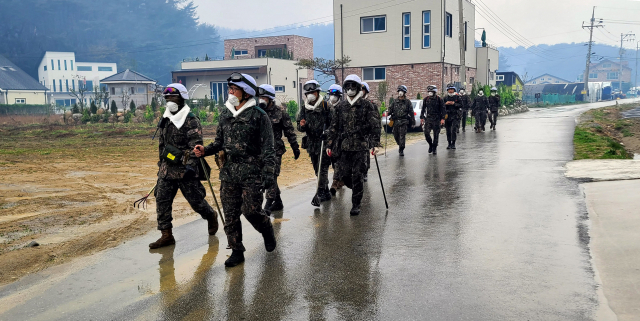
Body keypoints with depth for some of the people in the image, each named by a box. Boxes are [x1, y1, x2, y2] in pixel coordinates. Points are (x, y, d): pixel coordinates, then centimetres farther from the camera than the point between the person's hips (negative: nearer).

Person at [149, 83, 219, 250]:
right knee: (162, 201, 2)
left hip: (185, 170, -7)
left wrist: (191, 165, -24)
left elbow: (196, 145, -16)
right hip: (167, 170, 7)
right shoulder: (165, 120, 13)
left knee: (196, 200, 4)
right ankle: (166, 236, 9)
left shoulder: (191, 120, -11)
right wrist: (162, 163, 24)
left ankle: (211, 216, 34)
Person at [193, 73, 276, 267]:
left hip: (251, 173, -5)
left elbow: (268, 149, -8)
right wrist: (205, 150, -2)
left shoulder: (258, 116, -7)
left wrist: (268, 175, -15)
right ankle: (237, 251, 19)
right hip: (228, 172, 6)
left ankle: (267, 230, 27)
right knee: (230, 214, 6)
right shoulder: (225, 114, 11)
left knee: (251, 210, -6)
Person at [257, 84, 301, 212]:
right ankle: (278, 202, 22)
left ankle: (268, 204, -9)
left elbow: (290, 131, 1)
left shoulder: (280, 112, -3)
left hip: (275, 150, -5)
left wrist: (295, 147, 2)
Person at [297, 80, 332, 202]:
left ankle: (321, 193, -5)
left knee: (322, 168, -9)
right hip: (311, 144, 6)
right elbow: (300, 128, 12)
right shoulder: (304, 109, 10)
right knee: (317, 170, 12)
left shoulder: (326, 106, -4)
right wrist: (301, 126, -11)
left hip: (324, 143, -5)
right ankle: (326, 193, 23)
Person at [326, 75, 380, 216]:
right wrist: (330, 145, 10)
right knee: (345, 175, 3)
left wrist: (375, 143, -10)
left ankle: (356, 205, 5)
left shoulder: (366, 105, 0)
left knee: (357, 176, -4)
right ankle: (358, 190, 33)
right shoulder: (340, 106, 11)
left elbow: (375, 125, -2)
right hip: (345, 146, 4)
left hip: (361, 146, -4)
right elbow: (334, 127, 14)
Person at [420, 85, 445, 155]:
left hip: (436, 119, -3)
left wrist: (442, 119, -9)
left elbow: (443, 110, -3)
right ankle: (430, 144, 16)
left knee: (436, 134, 1)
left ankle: (434, 149, 11)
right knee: (426, 133, -8)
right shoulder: (426, 99, 6)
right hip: (428, 119, 3)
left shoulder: (439, 99, -4)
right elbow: (423, 109, 15)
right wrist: (421, 117, 12)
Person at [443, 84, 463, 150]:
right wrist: (445, 104, -10)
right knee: (448, 130, 6)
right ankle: (449, 143, 15)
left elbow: (461, 105, -1)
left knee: (454, 129, -13)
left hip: (455, 115, -3)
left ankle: (453, 143, -8)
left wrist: (454, 104, -13)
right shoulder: (445, 98, 11)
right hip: (447, 115, 3)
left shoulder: (457, 97, 4)